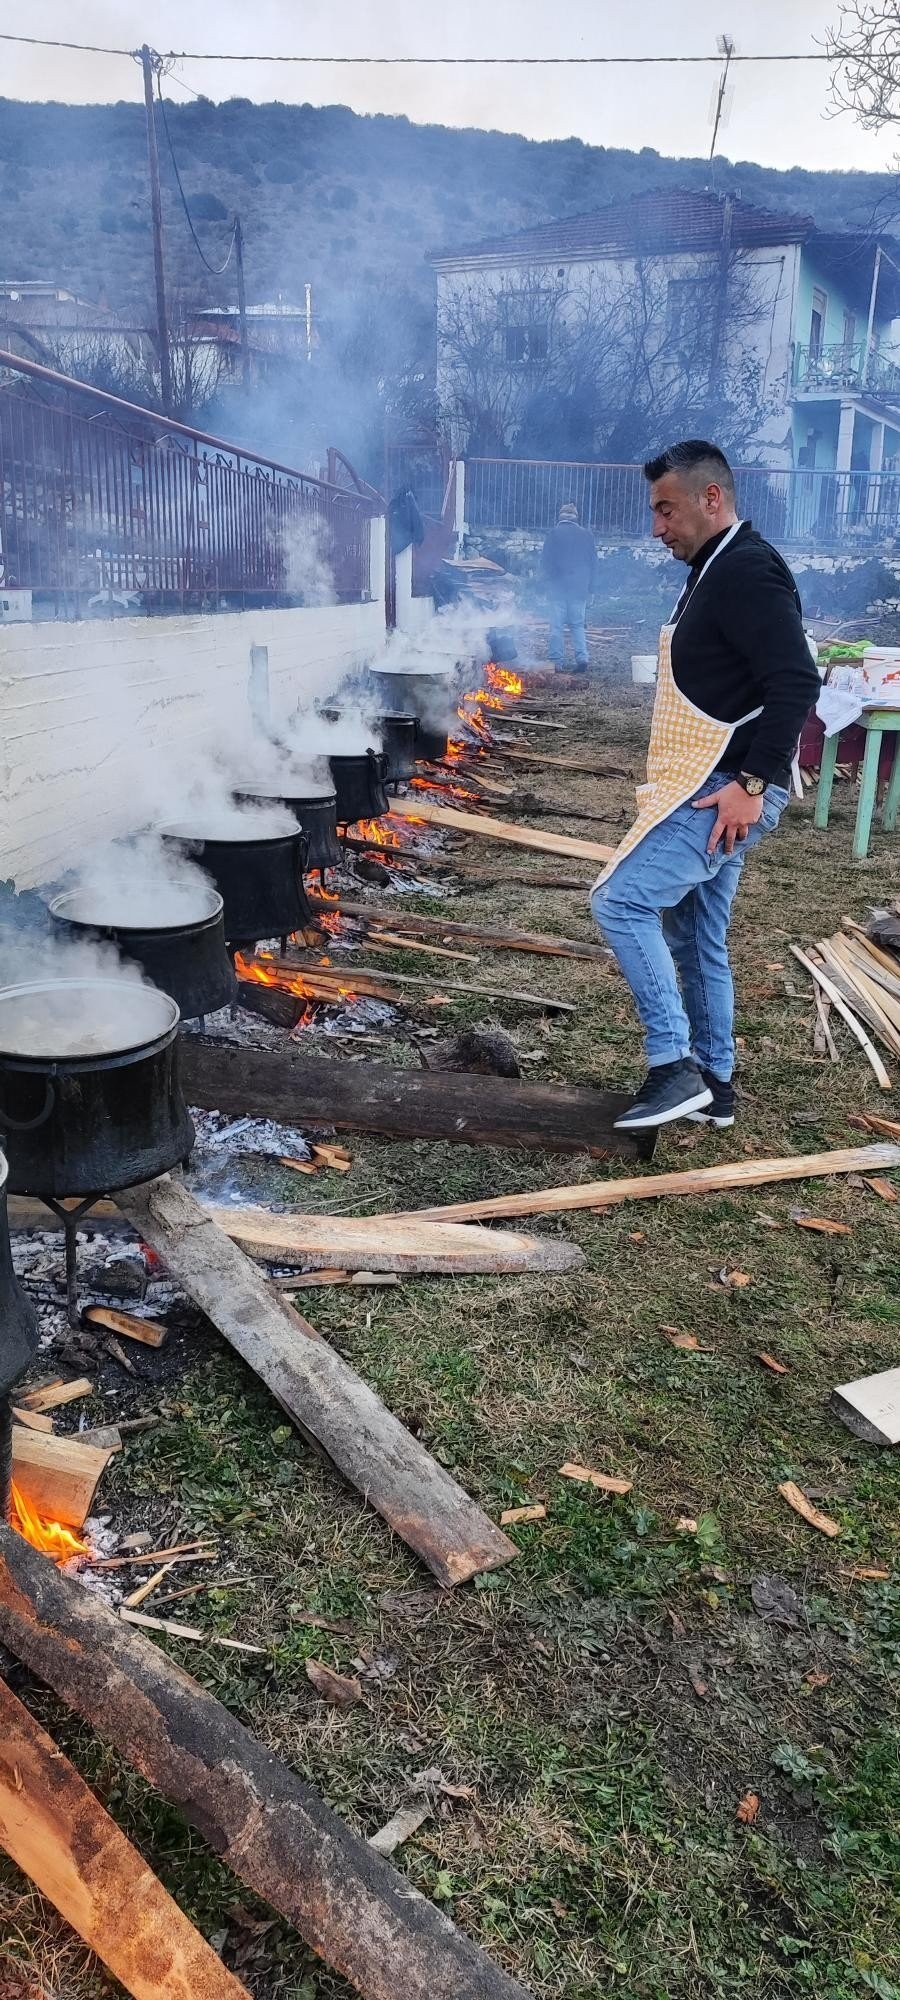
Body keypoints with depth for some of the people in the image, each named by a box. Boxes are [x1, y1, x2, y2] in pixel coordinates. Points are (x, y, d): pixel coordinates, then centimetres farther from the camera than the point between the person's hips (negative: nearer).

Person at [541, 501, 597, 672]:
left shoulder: (554, 534, -5)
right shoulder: (586, 535, 4)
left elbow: (545, 562, -4)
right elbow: (593, 563, 8)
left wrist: (548, 580, 10)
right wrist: (589, 586, 14)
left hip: (557, 587, -3)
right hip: (579, 588, 3)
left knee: (557, 626, 1)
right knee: (578, 625, 10)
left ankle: (557, 662, -1)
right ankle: (582, 658, -4)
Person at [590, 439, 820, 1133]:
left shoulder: (747, 569, -14)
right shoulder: (715, 572, 19)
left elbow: (796, 683, -23)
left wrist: (751, 782, -25)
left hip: (727, 793, -11)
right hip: (713, 790, 11)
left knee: (621, 899, -15)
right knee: (696, 936, 14)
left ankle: (675, 1068, -9)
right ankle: (714, 1085, 25)